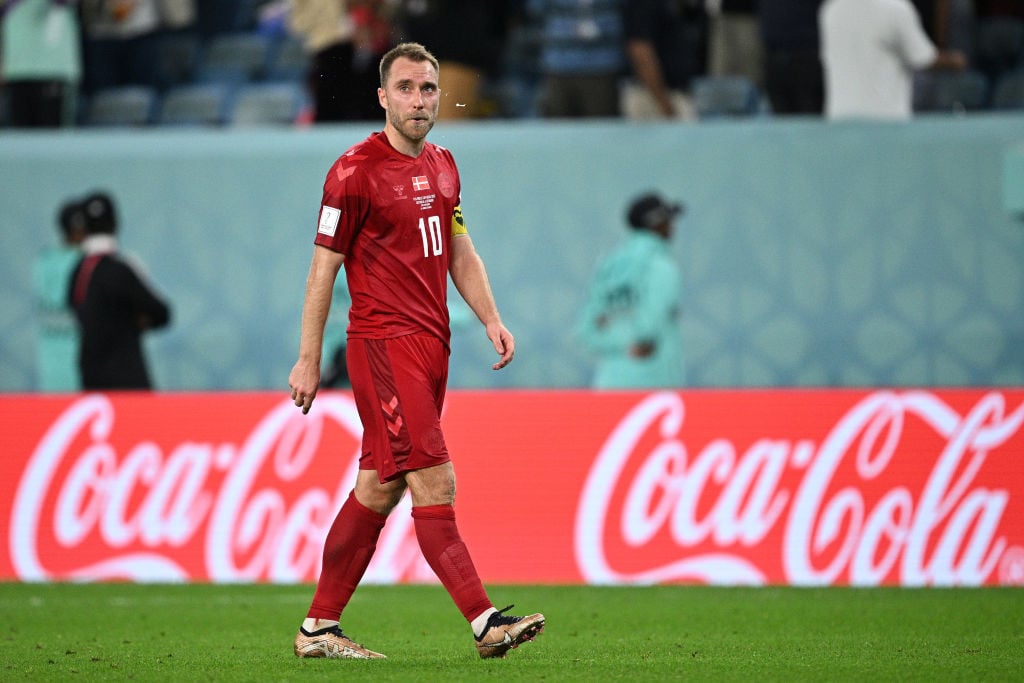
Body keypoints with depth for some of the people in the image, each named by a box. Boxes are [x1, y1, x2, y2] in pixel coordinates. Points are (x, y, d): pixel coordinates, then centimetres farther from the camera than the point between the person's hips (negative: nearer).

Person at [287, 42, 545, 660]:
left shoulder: (442, 165, 15)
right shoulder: (356, 171, -8)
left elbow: (459, 250, 24)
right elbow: (324, 267, -6)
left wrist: (491, 319, 10)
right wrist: (309, 361, -6)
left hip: (431, 343, 8)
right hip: (383, 345, -8)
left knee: (379, 488, 9)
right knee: (435, 482, -13)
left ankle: (320, 627, 15)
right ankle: (485, 621, -17)